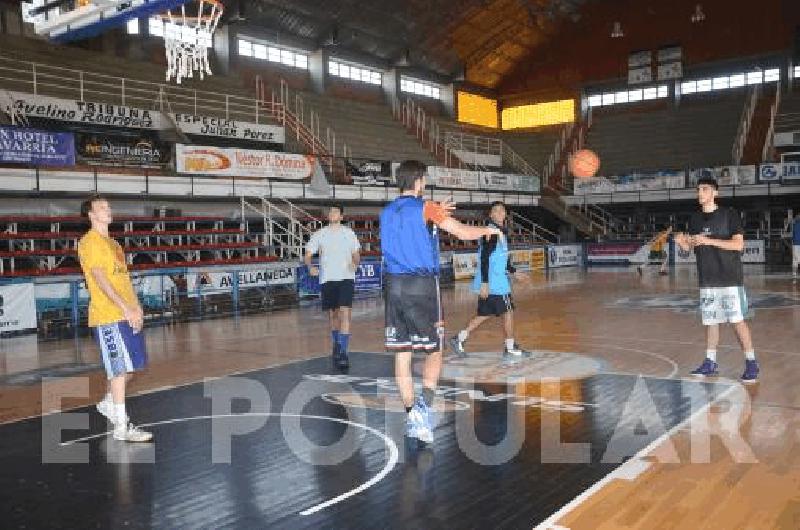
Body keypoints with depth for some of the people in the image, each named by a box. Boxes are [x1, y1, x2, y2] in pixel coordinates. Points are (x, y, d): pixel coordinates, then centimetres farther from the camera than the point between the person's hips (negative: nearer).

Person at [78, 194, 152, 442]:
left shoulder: (113, 243, 20)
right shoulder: (89, 242, -8)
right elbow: (101, 280, -17)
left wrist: (136, 307, 9)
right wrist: (125, 308, -21)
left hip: (127, 314, 9)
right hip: (108, 316, -9)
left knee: (132, 365, 14)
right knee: (120, 369, -8)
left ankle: (108, 403, 36)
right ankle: (122, 426, -2)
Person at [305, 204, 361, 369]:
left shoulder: (349, 233, 7)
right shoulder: (319, 234, 6)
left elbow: (356, 254, 13)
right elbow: (308, 254, 5)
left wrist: (355, 264, -9)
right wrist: (310, 267, -15)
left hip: (346, 278, -1)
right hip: (327, 279, 2)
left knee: (345, 313, -15)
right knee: (332, 315, 11)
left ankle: (342, 353, -16)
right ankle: (336, 346, 33)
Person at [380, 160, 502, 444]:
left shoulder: (386, 212, 12)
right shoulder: (426, 208, -5)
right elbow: (464, 233, -7)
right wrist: (488, 229, 11)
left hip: (394, 286, 5)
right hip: (422, 285, -5)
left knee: (401, 353, 7)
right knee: (433, 350, 6)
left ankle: (411, 414, 11)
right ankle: (424, 405, -11)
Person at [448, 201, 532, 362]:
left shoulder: (500, 231, 16)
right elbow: (484, 258, -21)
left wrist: (514, 272, 28)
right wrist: (484, 282, -24)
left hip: (494, 282, 9)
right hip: (493, 283, -9)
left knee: (485, 314, 14)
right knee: (508, 311, 0)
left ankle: (459, 339, 17)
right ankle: (510, 349, 10)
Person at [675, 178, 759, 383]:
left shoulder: (730, 214, -5)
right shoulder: (695, 218, 9)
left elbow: (739, 244, -12)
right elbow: (690, 247, 11)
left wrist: (709, 241, -21)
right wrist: (681, 241, -12)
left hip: (730, 278, -4)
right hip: (707, 279, 5)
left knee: (738, 320, -4)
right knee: (710, 321, 9)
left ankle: (751, 363, 6)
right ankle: (710, 363, 19)